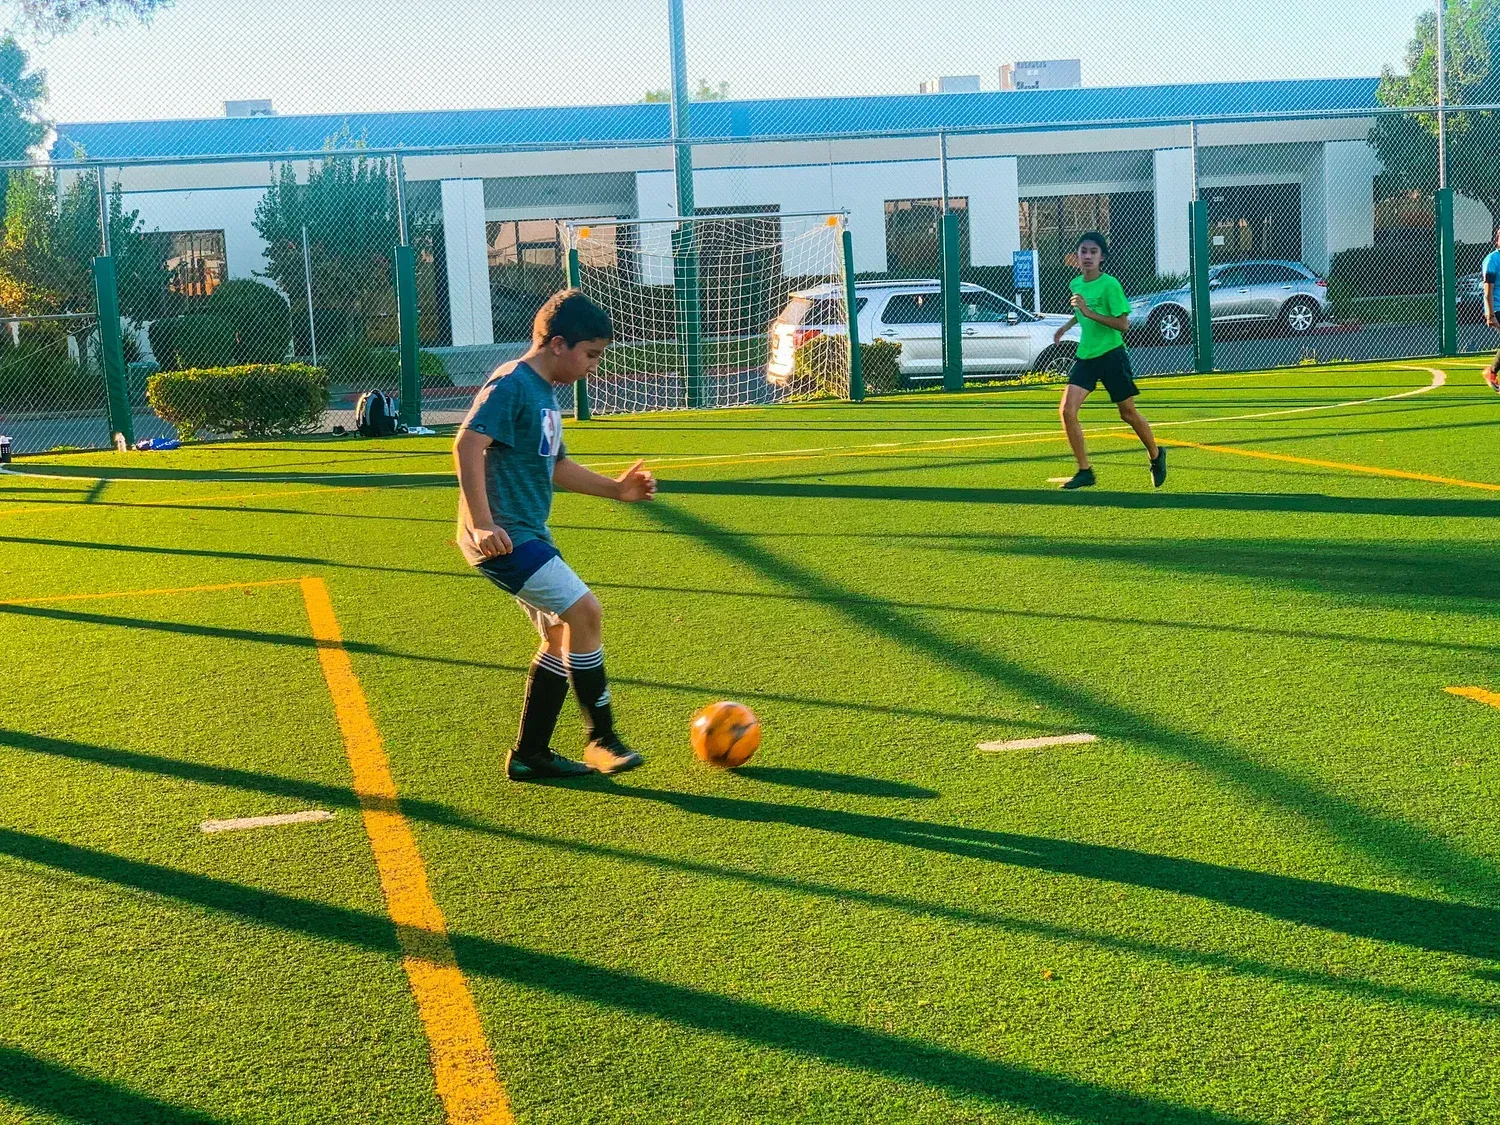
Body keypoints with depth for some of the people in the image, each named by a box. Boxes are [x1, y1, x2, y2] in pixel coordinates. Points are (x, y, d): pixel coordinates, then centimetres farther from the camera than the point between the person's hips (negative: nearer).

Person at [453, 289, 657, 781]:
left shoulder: (545, 393, 17)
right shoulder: (512, 384, -13)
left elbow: (557, 467, 27)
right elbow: (467, 444, -24)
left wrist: (615, 488, 19)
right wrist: (482, 523, -29)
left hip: (529, 535, 11)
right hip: (502, 535, -11)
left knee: (562, 637, 12)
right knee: (584, 611, -16)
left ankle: (529, 755, 20)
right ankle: (601, 738, -5)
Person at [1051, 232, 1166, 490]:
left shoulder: (1110, 285, -14)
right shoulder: (1076, 284, 6)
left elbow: (1123, 324, -19)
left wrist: (1090, 312, -25)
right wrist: (1067, 325, 13)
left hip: (1112, 355, -5)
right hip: (1085, 356, 5)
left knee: (1128, 413, 7)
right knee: (1067, 410, -12)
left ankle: (1156, 456, 34)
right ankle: (1084, 471, -3)